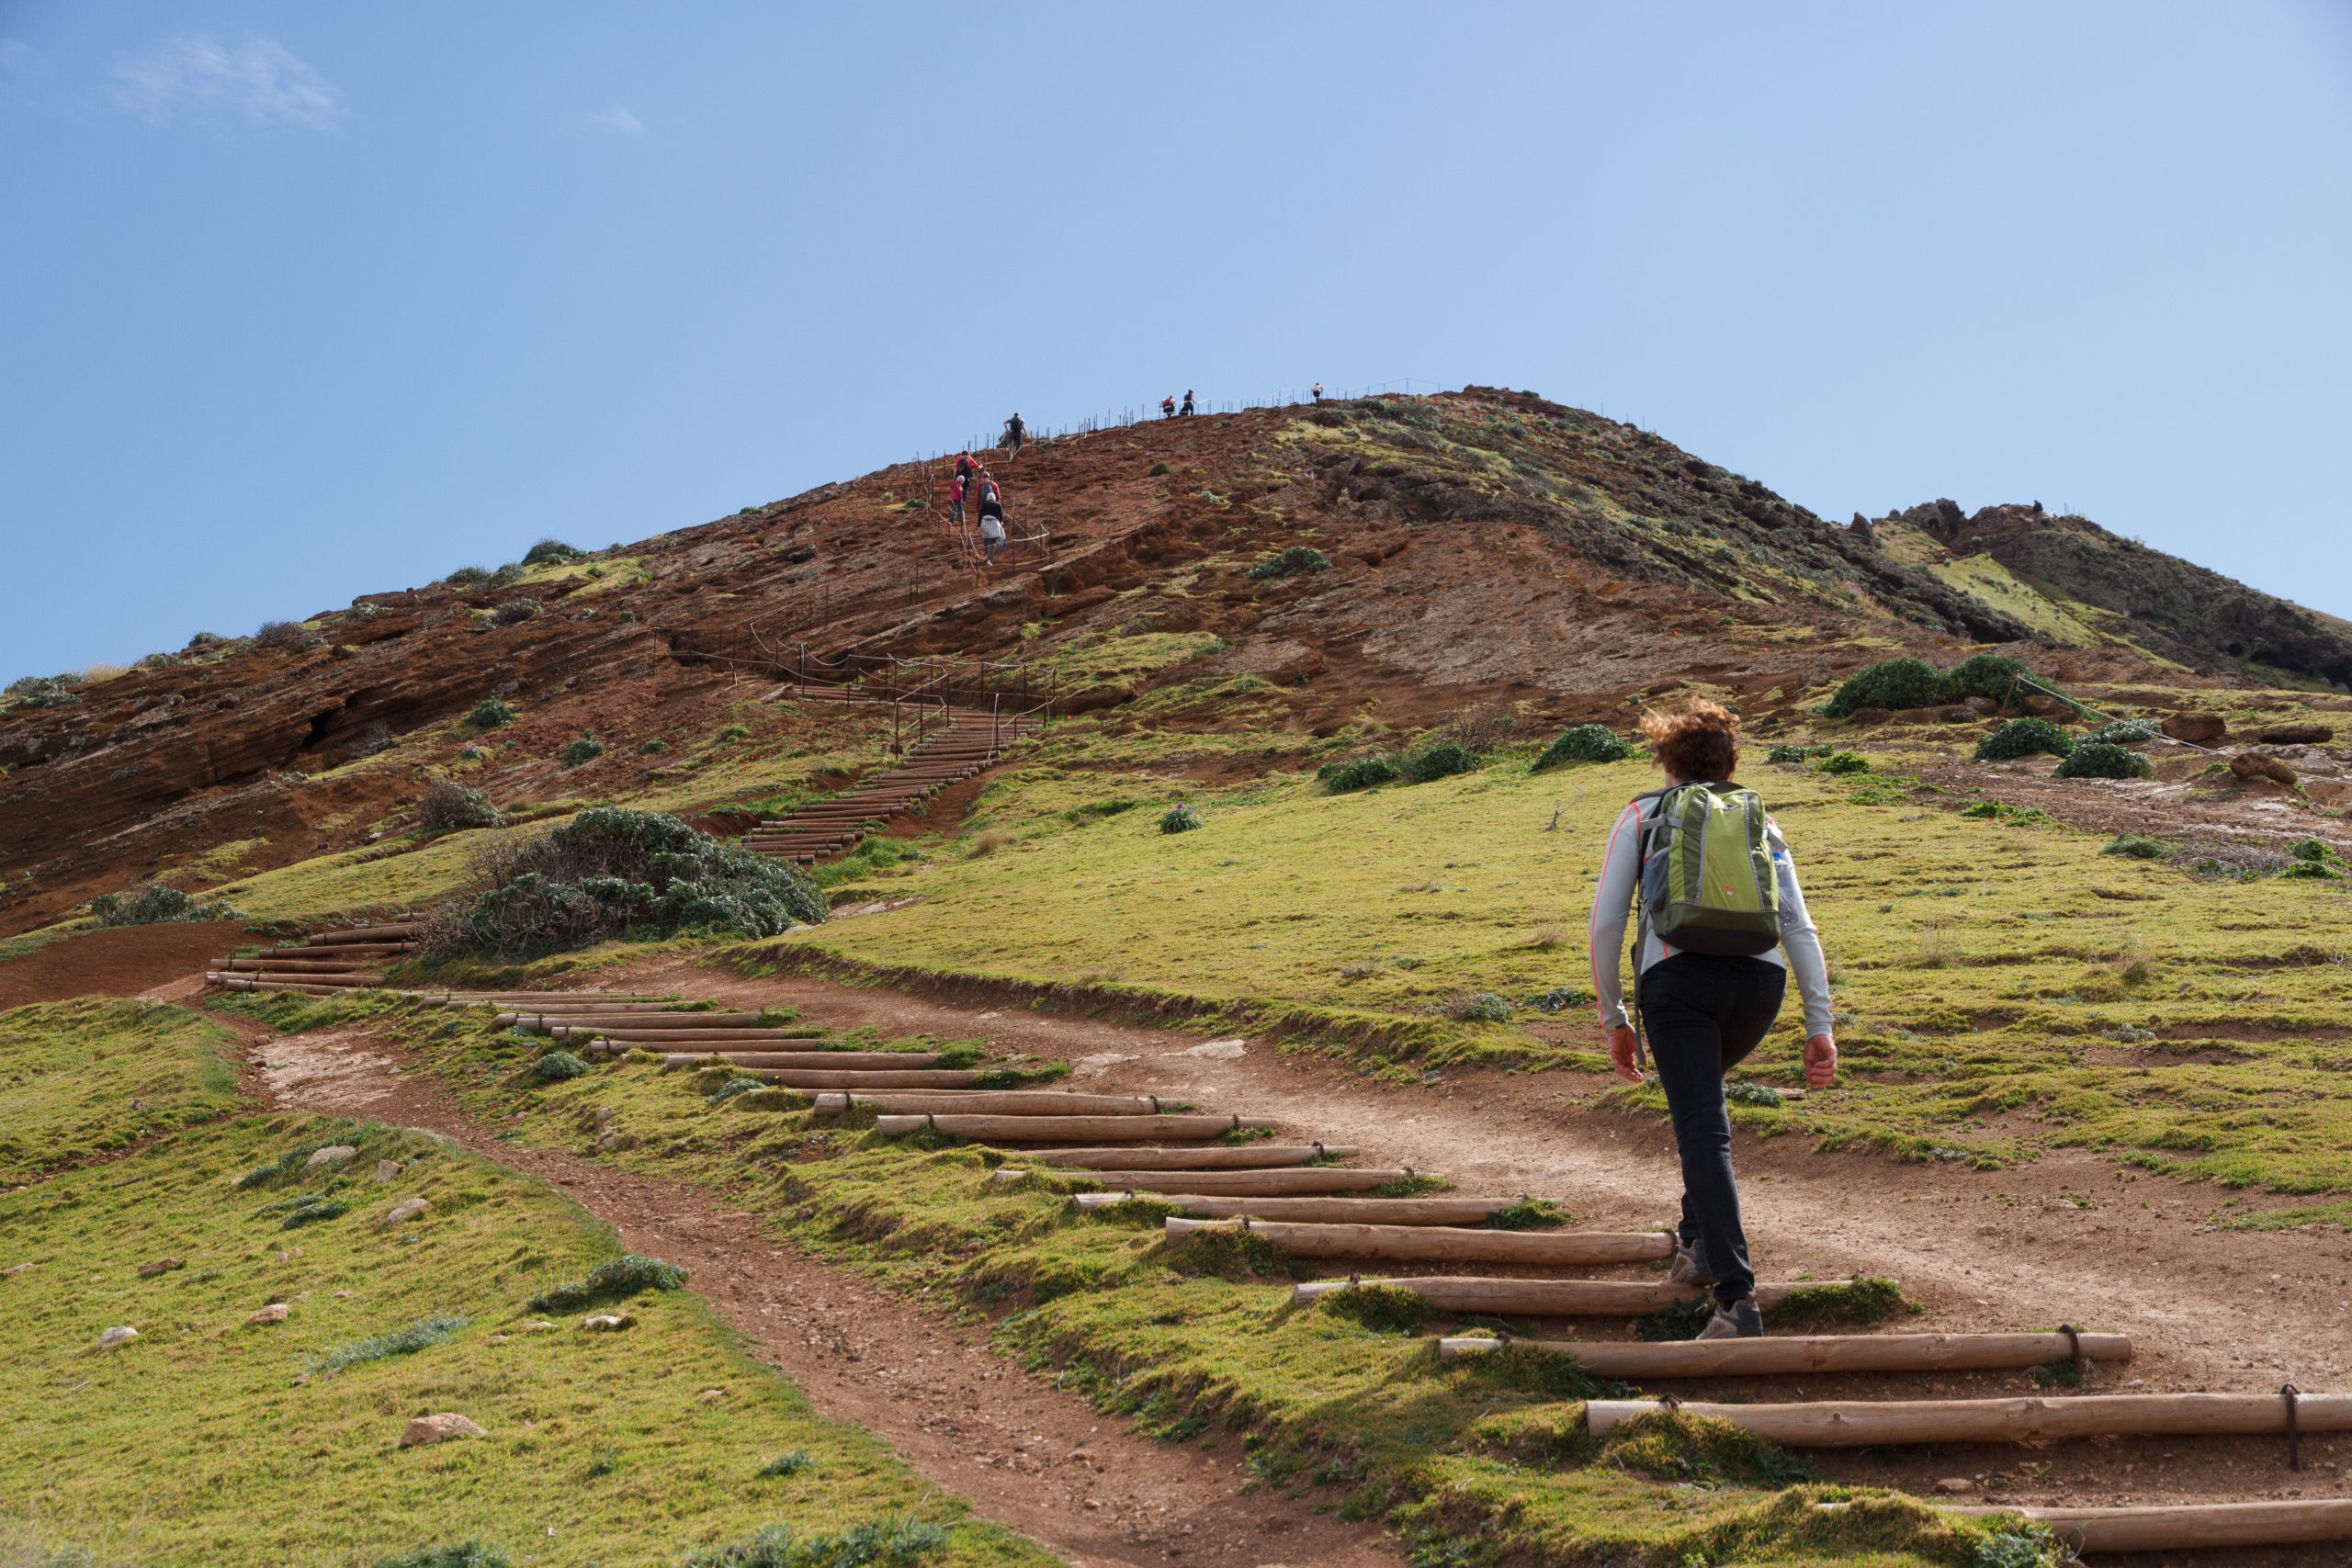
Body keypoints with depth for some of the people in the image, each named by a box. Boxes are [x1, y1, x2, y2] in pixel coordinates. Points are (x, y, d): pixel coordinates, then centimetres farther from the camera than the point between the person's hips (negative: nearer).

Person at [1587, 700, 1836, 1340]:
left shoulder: (1641, 815, 19)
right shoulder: (1761, 822, 25)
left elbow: (1605, 924, 10)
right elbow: (1800, 929, 14)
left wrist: (1613, 1019, 18)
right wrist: (1820, 1028, 11)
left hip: (1677, 977, -4)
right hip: (1760, 980, 4)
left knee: (1703, 1131, -6)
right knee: (1701, 1092, 31)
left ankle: (1737, 1298, -18)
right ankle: (1699, 1239, 29)